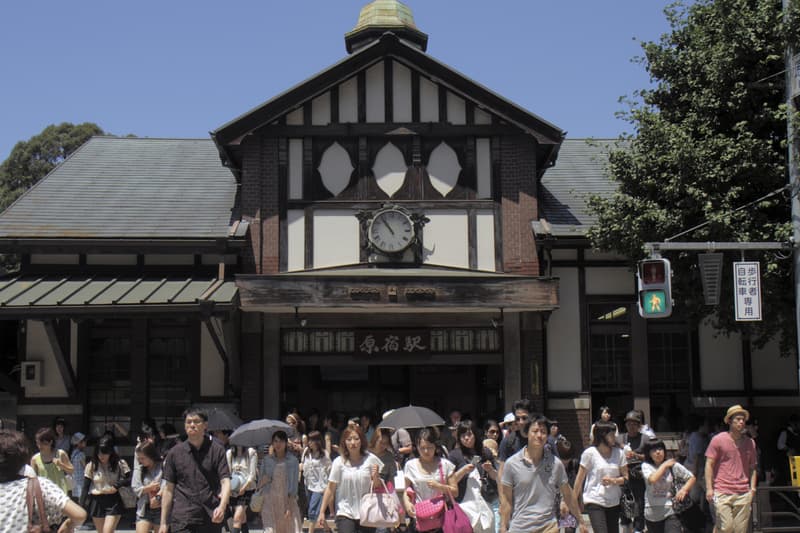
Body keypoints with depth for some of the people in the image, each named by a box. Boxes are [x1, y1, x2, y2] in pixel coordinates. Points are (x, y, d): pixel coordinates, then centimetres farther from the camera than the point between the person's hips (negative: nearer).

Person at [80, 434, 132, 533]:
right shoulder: (91, 466, -2)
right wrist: (82, 506, -5)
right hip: (96, 502, 2)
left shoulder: (120, 464, -5)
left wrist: (117, 484, -23)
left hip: (113, 502, -2)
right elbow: (85, 487, 0)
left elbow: (130, 480, -7)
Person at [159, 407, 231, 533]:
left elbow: (225, 481, -4)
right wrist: (163, 522, 5)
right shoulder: (175, 453, 5)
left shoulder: (216, 450, 2)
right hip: (182, 519, 0)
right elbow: (169, 488, 8)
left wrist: (222, 506, -24)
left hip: (211, 519, 1)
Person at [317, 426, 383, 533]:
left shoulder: (370, 460, -3)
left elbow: (378, 487, 5)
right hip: (345, 513, -2)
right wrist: (322, 512, -2)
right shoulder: (339, 462, -6)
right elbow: (330, 488, -2)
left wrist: (375, 477, -17)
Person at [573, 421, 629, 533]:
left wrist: (613, 481, -14)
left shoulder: (619, 453, 1)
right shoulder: (590, 453, -9)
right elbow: (580, 478, -2)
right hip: (594, 502, -4)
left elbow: (626, 477, 6)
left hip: (613, 502, 4)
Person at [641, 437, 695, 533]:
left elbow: (691, 478, 7)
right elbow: (652, 479, -23)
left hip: (670, 511, -2)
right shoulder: (646, 466, -3)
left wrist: (684, 489, -11)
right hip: (652, 513, 2)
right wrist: (664, 465, -12)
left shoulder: (673, 465, -1)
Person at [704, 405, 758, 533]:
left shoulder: (750, 443, 13)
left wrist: (752, 488, 8)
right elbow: (709, 465, 0)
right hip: (722, 492, -4)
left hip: (744, 494, 4)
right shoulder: (718, 440, 1)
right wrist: (709, 488, -7)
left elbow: (752, 467, 20)